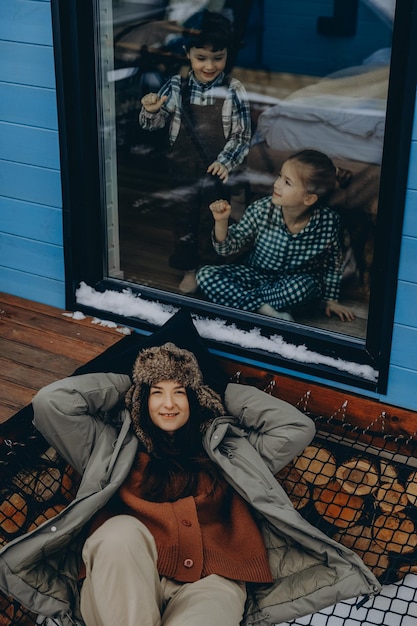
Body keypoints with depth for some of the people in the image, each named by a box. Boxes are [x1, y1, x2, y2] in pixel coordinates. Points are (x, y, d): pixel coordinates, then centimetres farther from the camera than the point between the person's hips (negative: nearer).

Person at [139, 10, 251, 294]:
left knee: (213, 222, 13)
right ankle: (189, 270, 31)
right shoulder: (176, 86, -7)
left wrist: (226, 161, -23)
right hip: (183, 170, 2)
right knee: (184, 220, 14)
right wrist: (151, 110, -21)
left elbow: (242, 135, -9)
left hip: (217, 172, -2)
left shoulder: (234, 90, -13)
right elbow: (155, 124, 1)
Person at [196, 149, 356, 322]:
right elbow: (228, 247, -9)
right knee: (206, 275, -21)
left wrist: (331, 299, 7)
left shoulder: (327, 222, -19)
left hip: (294, 281, -2)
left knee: (305, 285, -38)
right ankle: (269, 311, -26)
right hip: (254, 274, 2)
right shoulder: (261, 210, -17)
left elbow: (333, 262, 0)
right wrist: (221, 222, -27)